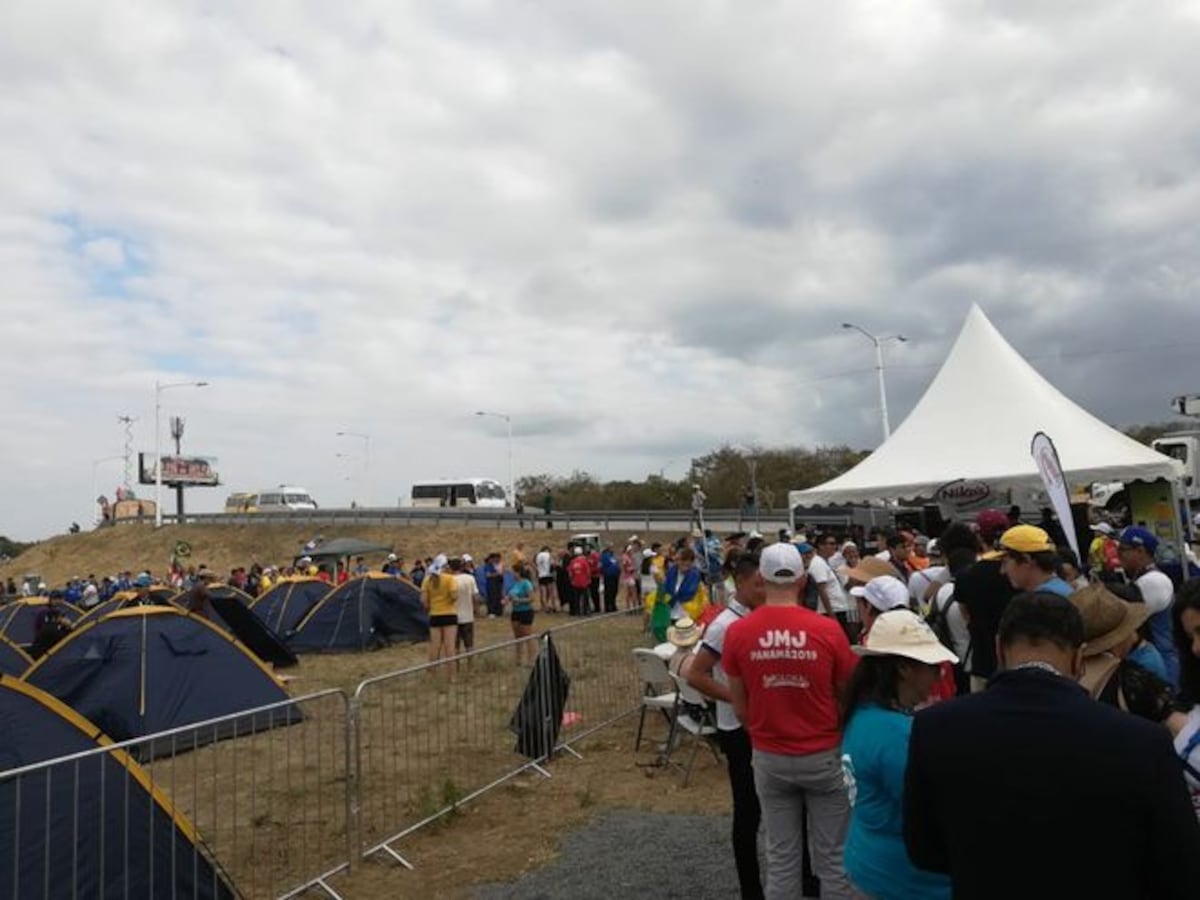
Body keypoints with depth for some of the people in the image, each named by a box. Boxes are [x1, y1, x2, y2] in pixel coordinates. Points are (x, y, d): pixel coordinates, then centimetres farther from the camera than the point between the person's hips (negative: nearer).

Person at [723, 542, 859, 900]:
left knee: (781, 857, 15)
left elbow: (740, 708, 0)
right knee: (832, 856, 14)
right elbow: (848, 696, -1)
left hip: (769, 758, 1)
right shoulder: (828, 629, -13)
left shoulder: (737, 632, -10)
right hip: (825, 755, -1)